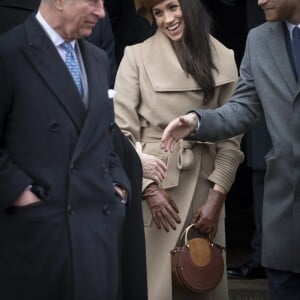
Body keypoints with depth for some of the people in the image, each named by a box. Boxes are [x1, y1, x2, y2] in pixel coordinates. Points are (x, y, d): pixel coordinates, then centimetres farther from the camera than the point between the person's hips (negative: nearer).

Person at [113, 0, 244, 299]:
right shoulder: (137, 56, -2)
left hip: (204, 184, 2)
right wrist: (149, 188, -11)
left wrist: (216, 196, -5)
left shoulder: (223, 59, 4)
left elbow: (231, 135, 3)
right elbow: (121, 131, -4)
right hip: (152, 180, -2)